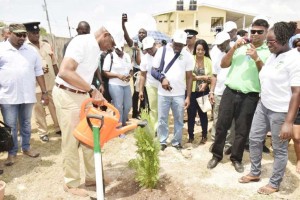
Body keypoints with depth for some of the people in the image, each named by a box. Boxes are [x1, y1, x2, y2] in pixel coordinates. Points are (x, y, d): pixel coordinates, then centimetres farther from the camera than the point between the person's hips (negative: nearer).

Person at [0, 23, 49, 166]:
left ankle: (26, 147, 29)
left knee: (26, 124, 14)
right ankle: (12, 152, 18)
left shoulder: (31, 51, 7)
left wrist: (44, 92, 4)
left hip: (27, 95, 3)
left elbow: (38, 72, 8)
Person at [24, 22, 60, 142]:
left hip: (51, 82, 5)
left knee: (55, 106, 12)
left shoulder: (46, 45, 11)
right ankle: (43, 132, 19)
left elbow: (54, 63, 15)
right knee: (39, 109, 5)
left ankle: (58, 128, 27)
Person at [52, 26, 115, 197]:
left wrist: (94, 94, 8)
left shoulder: (97, 49, 9)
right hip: (67, 96, -9)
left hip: (83, 95, 9)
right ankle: (71, 183, 21)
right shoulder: (81, 42, -19)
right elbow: (65, 72, -30)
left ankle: (92, 177, 29)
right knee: (71, 142, 2)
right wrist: (92, 89, -29)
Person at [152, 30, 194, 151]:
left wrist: (188, 97, -3)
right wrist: (162, 78, -21)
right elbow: (153, 70, 0)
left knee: (179, 119, 10)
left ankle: (177, 142, 27)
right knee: (162, 119, 8)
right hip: (163, 93, 0)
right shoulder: (162, 50, -3)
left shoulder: (187, 55, -1)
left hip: (179, 94, 1)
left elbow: (189, 77, 1)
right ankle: (163, 141, 24)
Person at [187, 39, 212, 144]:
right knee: (191, 114, 5)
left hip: (203, 91, 1)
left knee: (203, 113, 12)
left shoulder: (208, 61, 2)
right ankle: (190, 136, 20)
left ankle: (204, 136, 26)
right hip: (191, 91, -1)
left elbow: (211, 76, 0)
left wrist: (205, 83, -18)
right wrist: (201, 77, -16)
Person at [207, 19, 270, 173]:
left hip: (250, 97, -2)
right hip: (230, 92, 2)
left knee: (242, 130, 9)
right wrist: (234, 48, -7)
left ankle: (236, 158, 28)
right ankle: (216, 155, 23)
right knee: (221, 125, 7)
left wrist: (257, 59, -18)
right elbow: (223, 64, 5)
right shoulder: (240, 48, 9)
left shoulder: (268, 52, 1)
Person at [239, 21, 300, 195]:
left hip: (280, 112, -8)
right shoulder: (273, 56, 8)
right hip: (263, 106, 8)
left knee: (279, 149, 9)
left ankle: (274, 184, 28)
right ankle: (255, 173, 37)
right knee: (254, 139, 16)